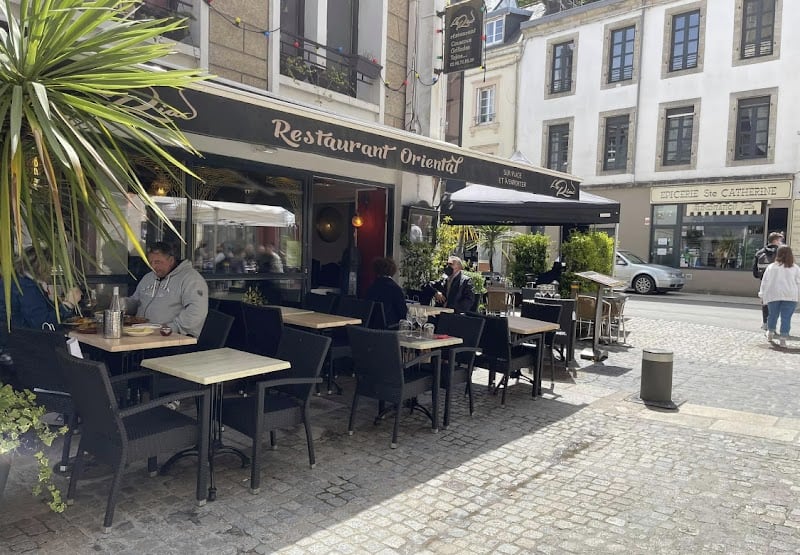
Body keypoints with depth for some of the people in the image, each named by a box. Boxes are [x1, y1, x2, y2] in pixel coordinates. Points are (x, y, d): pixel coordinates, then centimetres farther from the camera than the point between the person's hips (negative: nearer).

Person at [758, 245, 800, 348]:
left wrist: (762, 295, 10)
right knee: (786, 317, -1)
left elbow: (765, 282, 3)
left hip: (773, 295, 1)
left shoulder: (771, 267, 2)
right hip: (790, 296, -1)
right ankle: (783, 339, -4)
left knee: (773, 314, 18)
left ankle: (770, 333, 33)